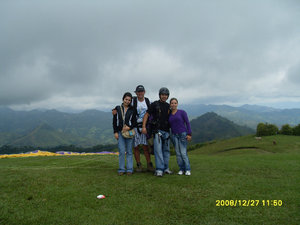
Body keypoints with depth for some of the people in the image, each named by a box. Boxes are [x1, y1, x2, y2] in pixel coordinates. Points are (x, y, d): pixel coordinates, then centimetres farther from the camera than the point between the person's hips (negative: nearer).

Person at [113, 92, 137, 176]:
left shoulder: (132, 110, 5)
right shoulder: (117, 108, 7)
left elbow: (135, 122, 4)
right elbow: (114, 121, 8)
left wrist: (129, 127, -13)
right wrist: (115, 132, 1)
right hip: (120, 132, 0)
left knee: (129, 151, 4)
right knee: (122, 151, -4)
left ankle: (129, 169, 11)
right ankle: (121, 169, 7)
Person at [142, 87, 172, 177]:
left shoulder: (168, 106, 13)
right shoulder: (154, 104, -1)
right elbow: (146, 115, -2)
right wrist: (144, 127, -11)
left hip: (166, 131, 5)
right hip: (157, 130, -5)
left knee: (166, 150, 10)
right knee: (158, 150, -10)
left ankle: (166, 168, 20)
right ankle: (159, 170, -8)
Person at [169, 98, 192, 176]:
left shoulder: (182, 112, -2)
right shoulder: (169, 114, 9)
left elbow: (187, 123, -3)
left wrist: (189, 134, -9)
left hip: (183, 134, -4)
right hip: (174, 135, 4)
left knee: (183, 152, -8)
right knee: (178, 153, 2)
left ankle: (187, 170, 1)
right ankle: (181, 169, 11)